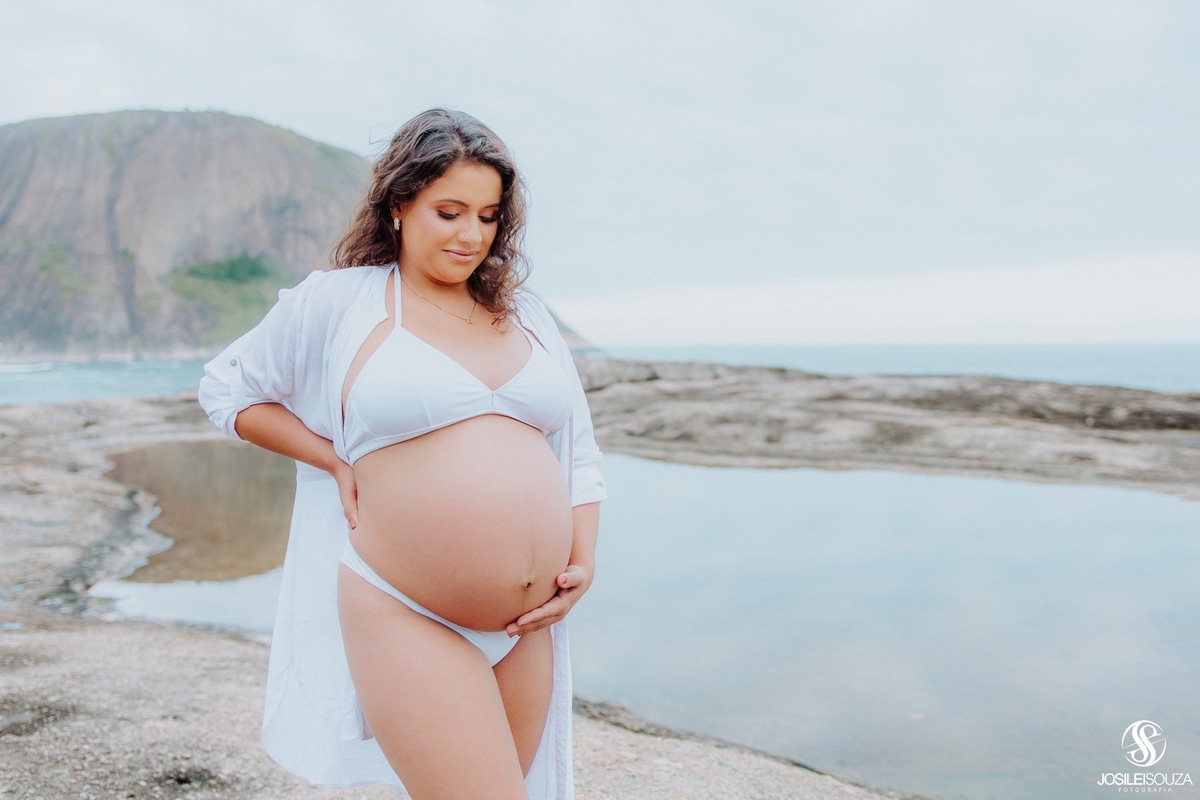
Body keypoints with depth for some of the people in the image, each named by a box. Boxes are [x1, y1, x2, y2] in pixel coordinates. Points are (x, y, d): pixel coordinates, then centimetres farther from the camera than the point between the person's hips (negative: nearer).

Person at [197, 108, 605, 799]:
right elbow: (227, 389, 11)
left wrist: (584, 561, 3)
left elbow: (579, 454, 17)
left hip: (526, 628, 5)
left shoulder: (528, 317, 12)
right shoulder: (337, 301, 0)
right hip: (410, 620, -5)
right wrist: (335, 462, -1)